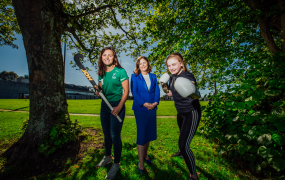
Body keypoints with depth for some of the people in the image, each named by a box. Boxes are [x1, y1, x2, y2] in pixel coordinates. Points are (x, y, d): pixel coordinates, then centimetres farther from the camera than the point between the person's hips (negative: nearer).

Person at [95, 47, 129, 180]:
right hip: (104, 105, 7)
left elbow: (126, 91, -12)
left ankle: (116, 164, 23)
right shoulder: (101, 73, 7)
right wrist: (98, 92, -7)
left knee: (115, 135, 1)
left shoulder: (120, 71, -10)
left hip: (117, 105, -6)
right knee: (106, 133, 19)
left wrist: (119, 107, -21)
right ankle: (107, 157, 42)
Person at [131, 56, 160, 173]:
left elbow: (157, 91, 7)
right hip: (140, 109, -4)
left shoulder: (153, 76, 13)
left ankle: (145, 154, 36)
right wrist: (144, 104, -16)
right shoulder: (135, 76, 3)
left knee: (149, 133, 13)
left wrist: (155, 103, -10)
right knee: (141, 134, 0)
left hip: (152, 108, 4)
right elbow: (134, 92, -6)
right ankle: (141, 163, 15)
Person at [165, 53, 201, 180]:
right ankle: (183, 152, 59)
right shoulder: (172, 77, -1)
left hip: (192, 113, -8)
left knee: (183, 144, -13)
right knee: (183, 136, 30)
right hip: (180, 112, 8)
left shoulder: (188, 76, -23)